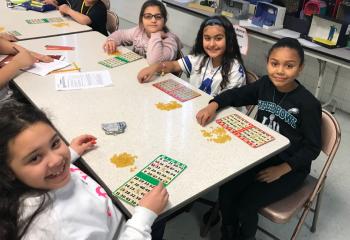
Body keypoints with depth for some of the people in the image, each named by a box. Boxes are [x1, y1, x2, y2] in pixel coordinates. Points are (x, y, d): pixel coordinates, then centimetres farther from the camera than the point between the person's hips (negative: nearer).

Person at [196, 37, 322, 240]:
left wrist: (282, 169, -22)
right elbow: (236, 94, 4)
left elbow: (312, 148, -15)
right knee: (226, 192, -13)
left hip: (291, 168, -4)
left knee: (246, 204, -16)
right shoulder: (265, 85, -6)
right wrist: (214, 105, -16)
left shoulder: (308, 104, -21)